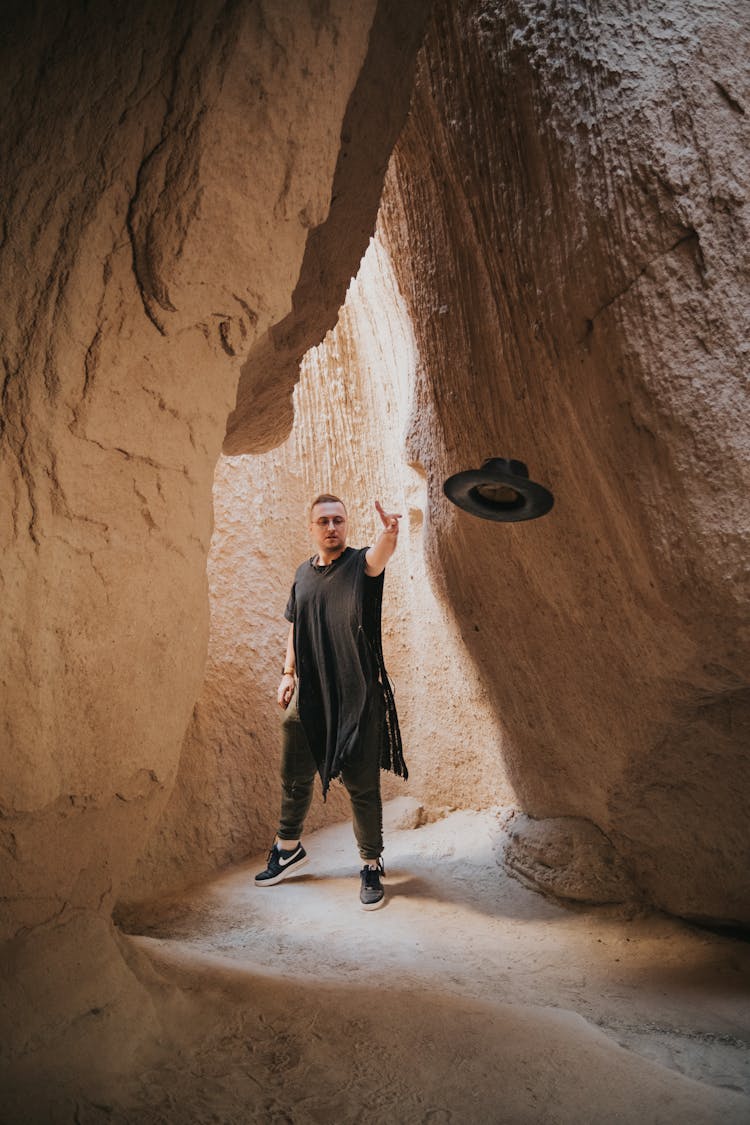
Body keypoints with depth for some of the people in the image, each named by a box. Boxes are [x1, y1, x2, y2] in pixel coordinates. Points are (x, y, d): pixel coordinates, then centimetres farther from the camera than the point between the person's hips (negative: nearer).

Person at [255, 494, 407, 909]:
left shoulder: (361, 563, -7)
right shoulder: (303, 573, 8)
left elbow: (381, 553, -32)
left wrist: (389, 532, -54)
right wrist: (288, 673, 11)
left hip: (357, 697, -5)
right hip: (308, 696, 5)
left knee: (362, 785, 4)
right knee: (294, 776, 17)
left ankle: (371, 866, 23)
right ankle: (289, 848, 40)